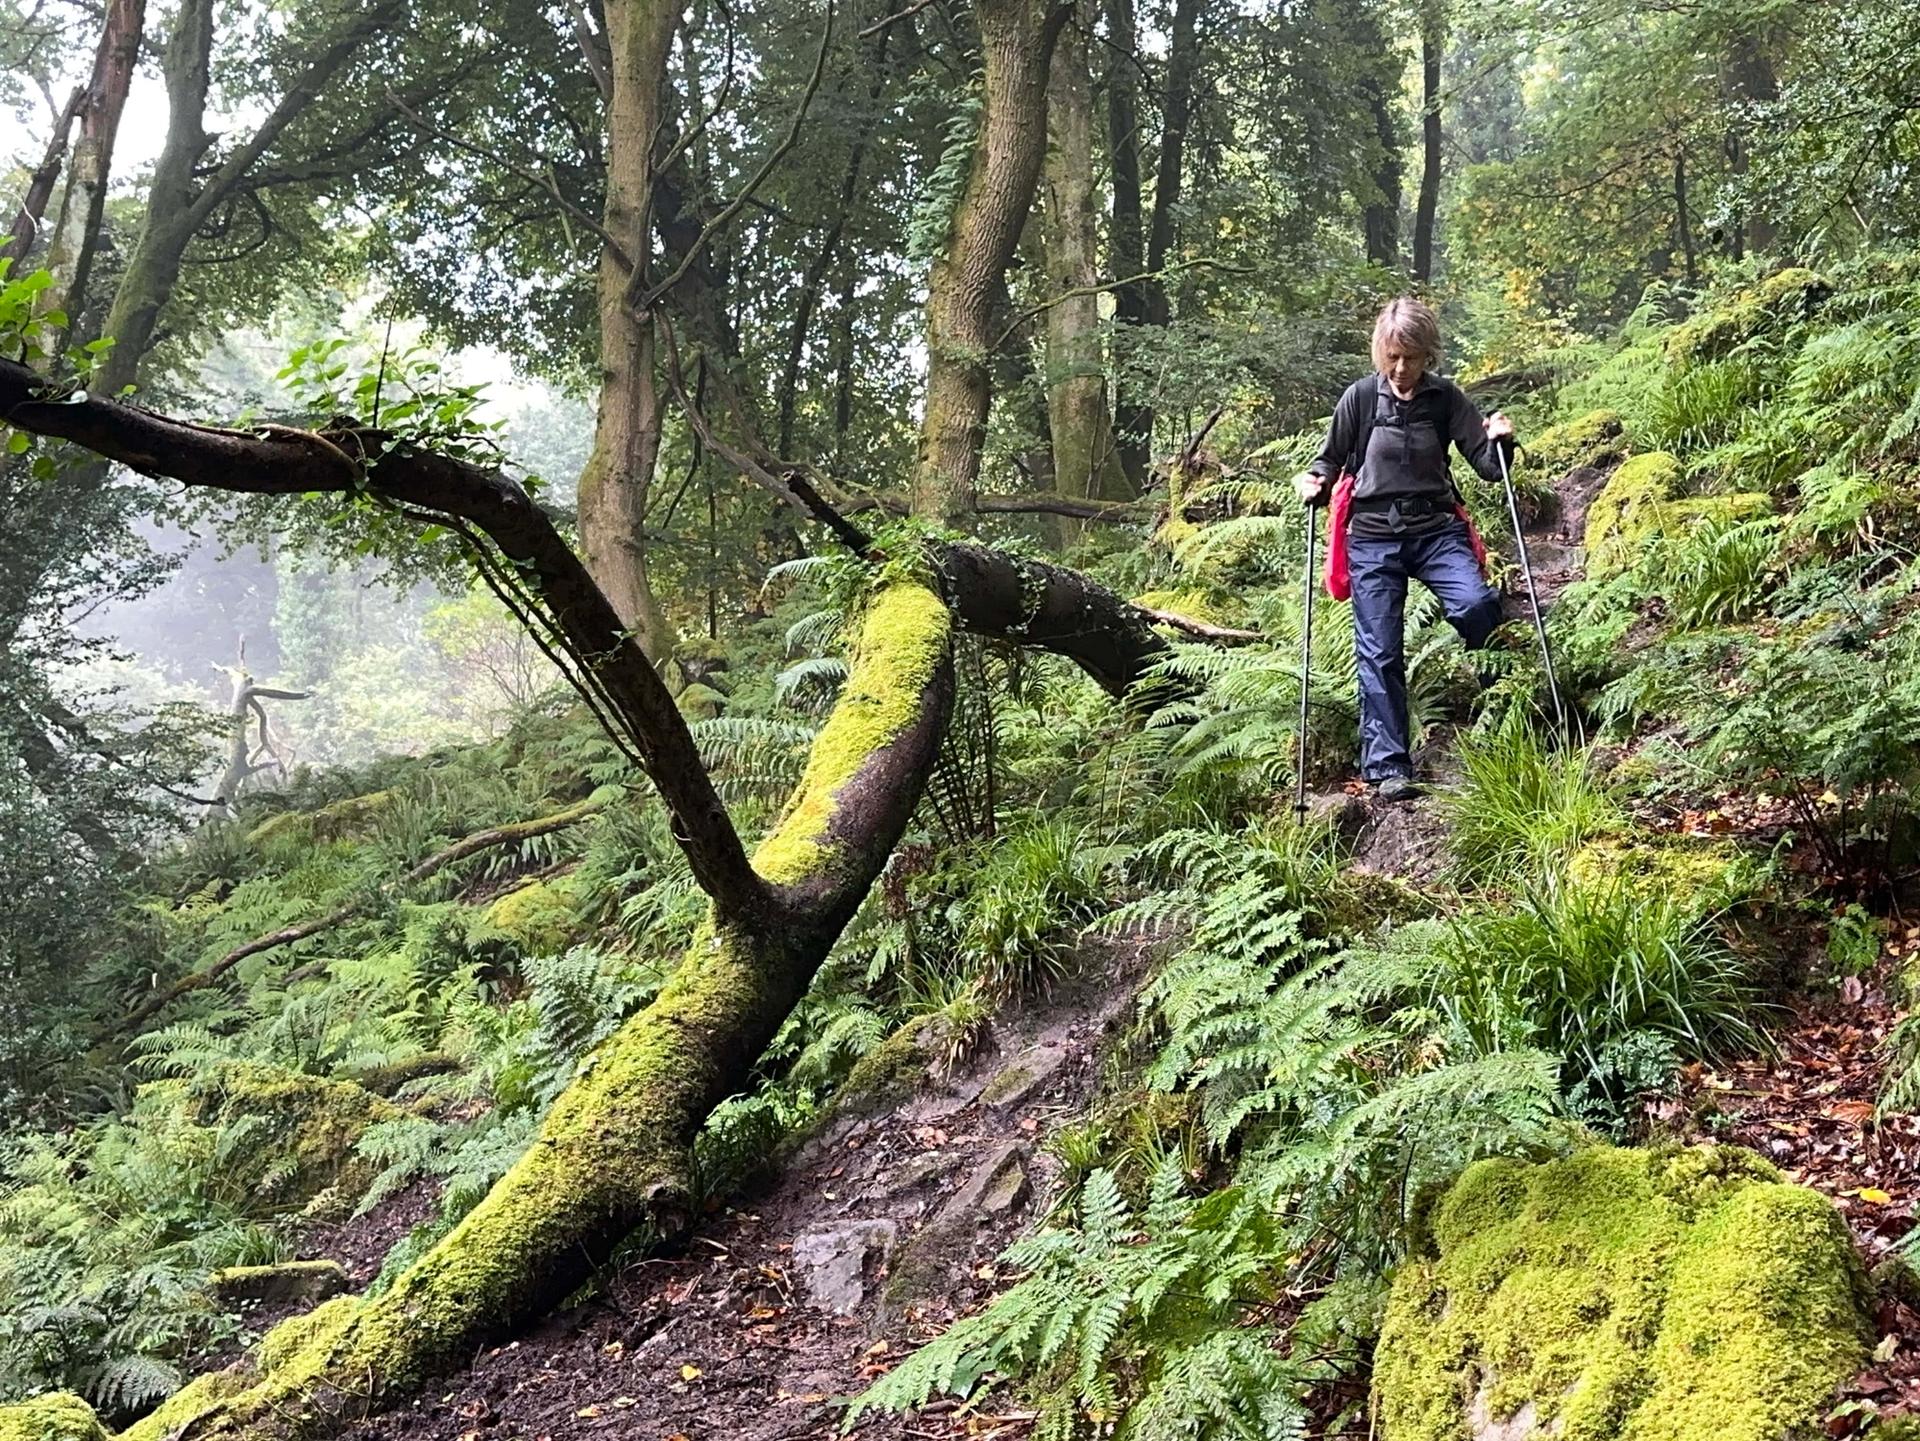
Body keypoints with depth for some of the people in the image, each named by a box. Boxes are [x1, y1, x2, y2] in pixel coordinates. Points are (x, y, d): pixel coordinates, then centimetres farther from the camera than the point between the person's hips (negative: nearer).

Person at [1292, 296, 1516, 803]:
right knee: (1379, 654, -4)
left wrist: (1500, 443, -18)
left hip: (1436, 528, 0)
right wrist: (1312, 480, -7)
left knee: (1476, 605, -27)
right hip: (1373, 537, 0)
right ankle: (1387, 767, 0)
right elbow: (1331, 457, 13)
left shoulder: (1446, 398, 1)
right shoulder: (1361, 396, 0)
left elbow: (1488, 466, 2)